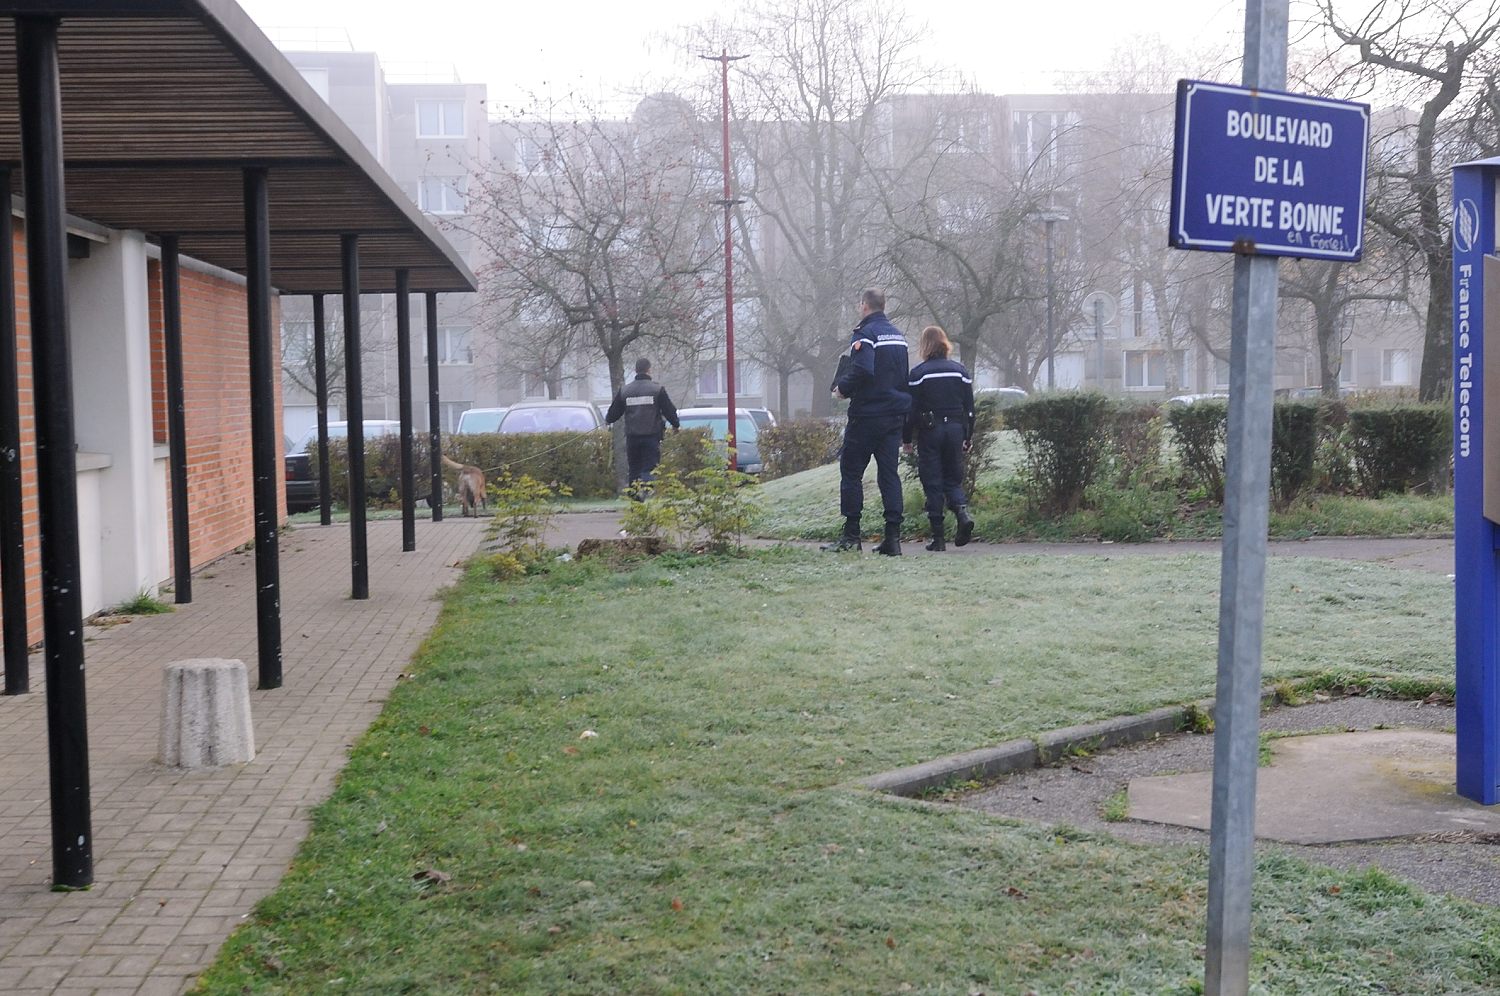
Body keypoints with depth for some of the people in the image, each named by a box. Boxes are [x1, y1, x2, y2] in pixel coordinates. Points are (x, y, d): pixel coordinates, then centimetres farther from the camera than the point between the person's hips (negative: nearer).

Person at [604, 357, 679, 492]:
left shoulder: (625, 390, 5)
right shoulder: (657, 389, -4)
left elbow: (613, 413, 13)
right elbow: (669, 411, 1)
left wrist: (608, 421, 36)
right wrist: (676, 425, 19)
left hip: (632, 436, 3)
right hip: (652, 435, -3)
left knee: (634, 468, 13)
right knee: (649, 467, -5)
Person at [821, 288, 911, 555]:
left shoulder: (865, 333, -11)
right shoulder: (898, 335, 15)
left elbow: (862, 370, -25)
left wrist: (843, 389, -10)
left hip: (867, 415, -7)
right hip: (895, 413, 7)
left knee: (851, 472, 1)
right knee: (890, 473, 6)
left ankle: (851, 535, 0)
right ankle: (893, 537, 2)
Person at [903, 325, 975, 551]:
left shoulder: (919, 373, -6)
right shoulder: (960, 370, 6)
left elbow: (911, 408, -7)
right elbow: (969, 407, 8)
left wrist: (906, 438, 2)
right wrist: (968, 437, 15)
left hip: (930, 431, -3)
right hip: (955, 429, 3)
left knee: (932, 483, 2)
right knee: (953, 478, 15)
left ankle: (938, 538, 0)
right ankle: (962, 511, -14)